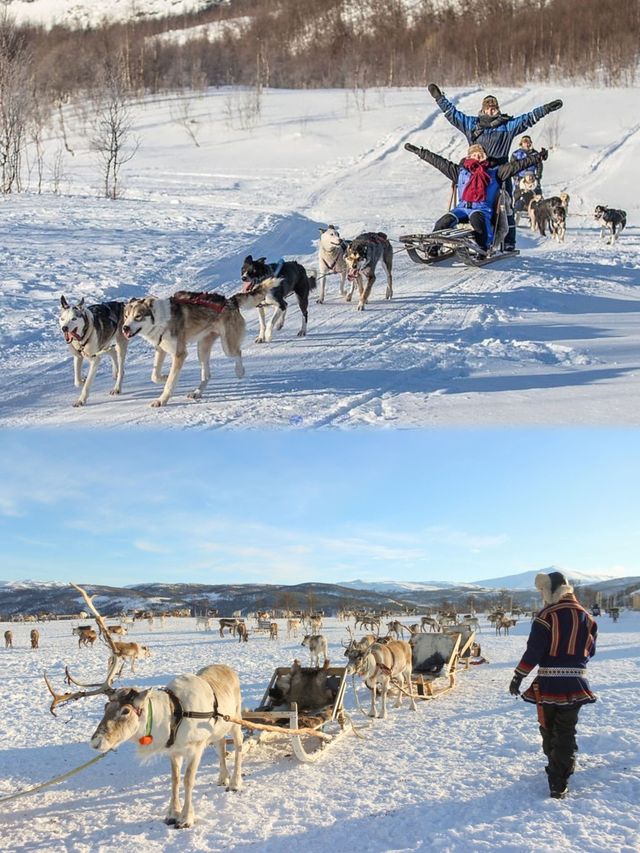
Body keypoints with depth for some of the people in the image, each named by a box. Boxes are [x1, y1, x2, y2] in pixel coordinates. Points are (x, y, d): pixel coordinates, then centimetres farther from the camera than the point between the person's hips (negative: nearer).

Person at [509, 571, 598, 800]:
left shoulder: (547, 616, -13)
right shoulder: (586, 617, 3)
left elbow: (533, 651, -15)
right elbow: (590, 650, 10)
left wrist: (518, 677, -8)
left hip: (548, 684, -4)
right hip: (575, 684, 4)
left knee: (548, 728, 16)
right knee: (566, 731, 9)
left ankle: (557, 768, 27)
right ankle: (559, 784, 5)